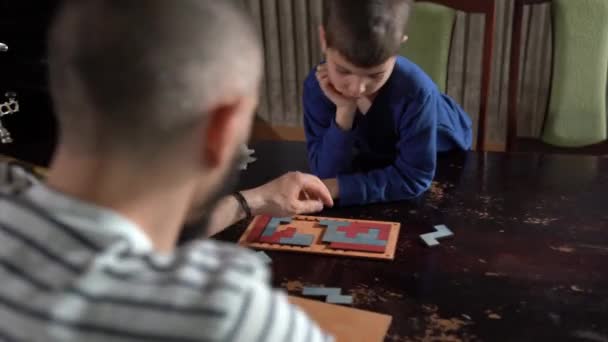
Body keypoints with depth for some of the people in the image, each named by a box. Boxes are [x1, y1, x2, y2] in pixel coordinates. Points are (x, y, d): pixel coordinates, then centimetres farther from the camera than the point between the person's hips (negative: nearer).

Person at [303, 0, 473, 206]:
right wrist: (344, 112, -37)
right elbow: (327, 174, -24)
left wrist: (339, 187, -36)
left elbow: (413, 178, -30)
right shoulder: (318, 86, -25)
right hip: (373, 163, 2)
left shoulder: (415, 91, -35)